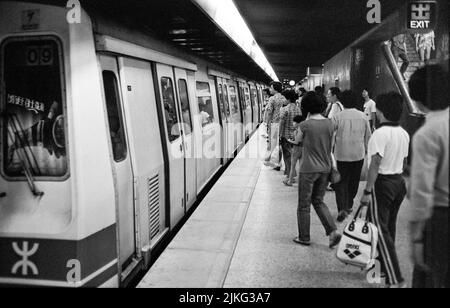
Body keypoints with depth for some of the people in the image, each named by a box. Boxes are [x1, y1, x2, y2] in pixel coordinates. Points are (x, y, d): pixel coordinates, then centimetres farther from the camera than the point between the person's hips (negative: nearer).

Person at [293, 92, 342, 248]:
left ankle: (304, 238, 21)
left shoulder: (305, 125, -16)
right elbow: (331, 147, 6)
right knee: (318, 201, 21)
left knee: (304, 205, 10)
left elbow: (298, 140, 4)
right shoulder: (329, 123, -2)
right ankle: (333, 231, 9)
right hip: (325, 168, 5)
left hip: (308, 169, -5)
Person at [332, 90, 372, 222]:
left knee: (341, 182, 1)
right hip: (359, 154, 3)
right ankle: (349, 205, 30)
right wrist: (366, 150, 21)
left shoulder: (338, 116, -9)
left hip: (342, 154, -3)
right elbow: (368, 136, 8)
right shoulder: (363, 116, 1)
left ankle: (342, 209, -12)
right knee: (354, 181, 17)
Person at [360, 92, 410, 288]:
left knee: (381, 230, -3)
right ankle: (385, 266, 33)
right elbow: (404, 162, 14)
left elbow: (375, 164, -21)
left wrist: (367, 191, -18)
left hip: (382, 183, -8)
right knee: (390, 227, 19)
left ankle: (395, 279, -6)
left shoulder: (380, 134, -18)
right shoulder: (404, 134, 7)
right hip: (399, 182, 8)